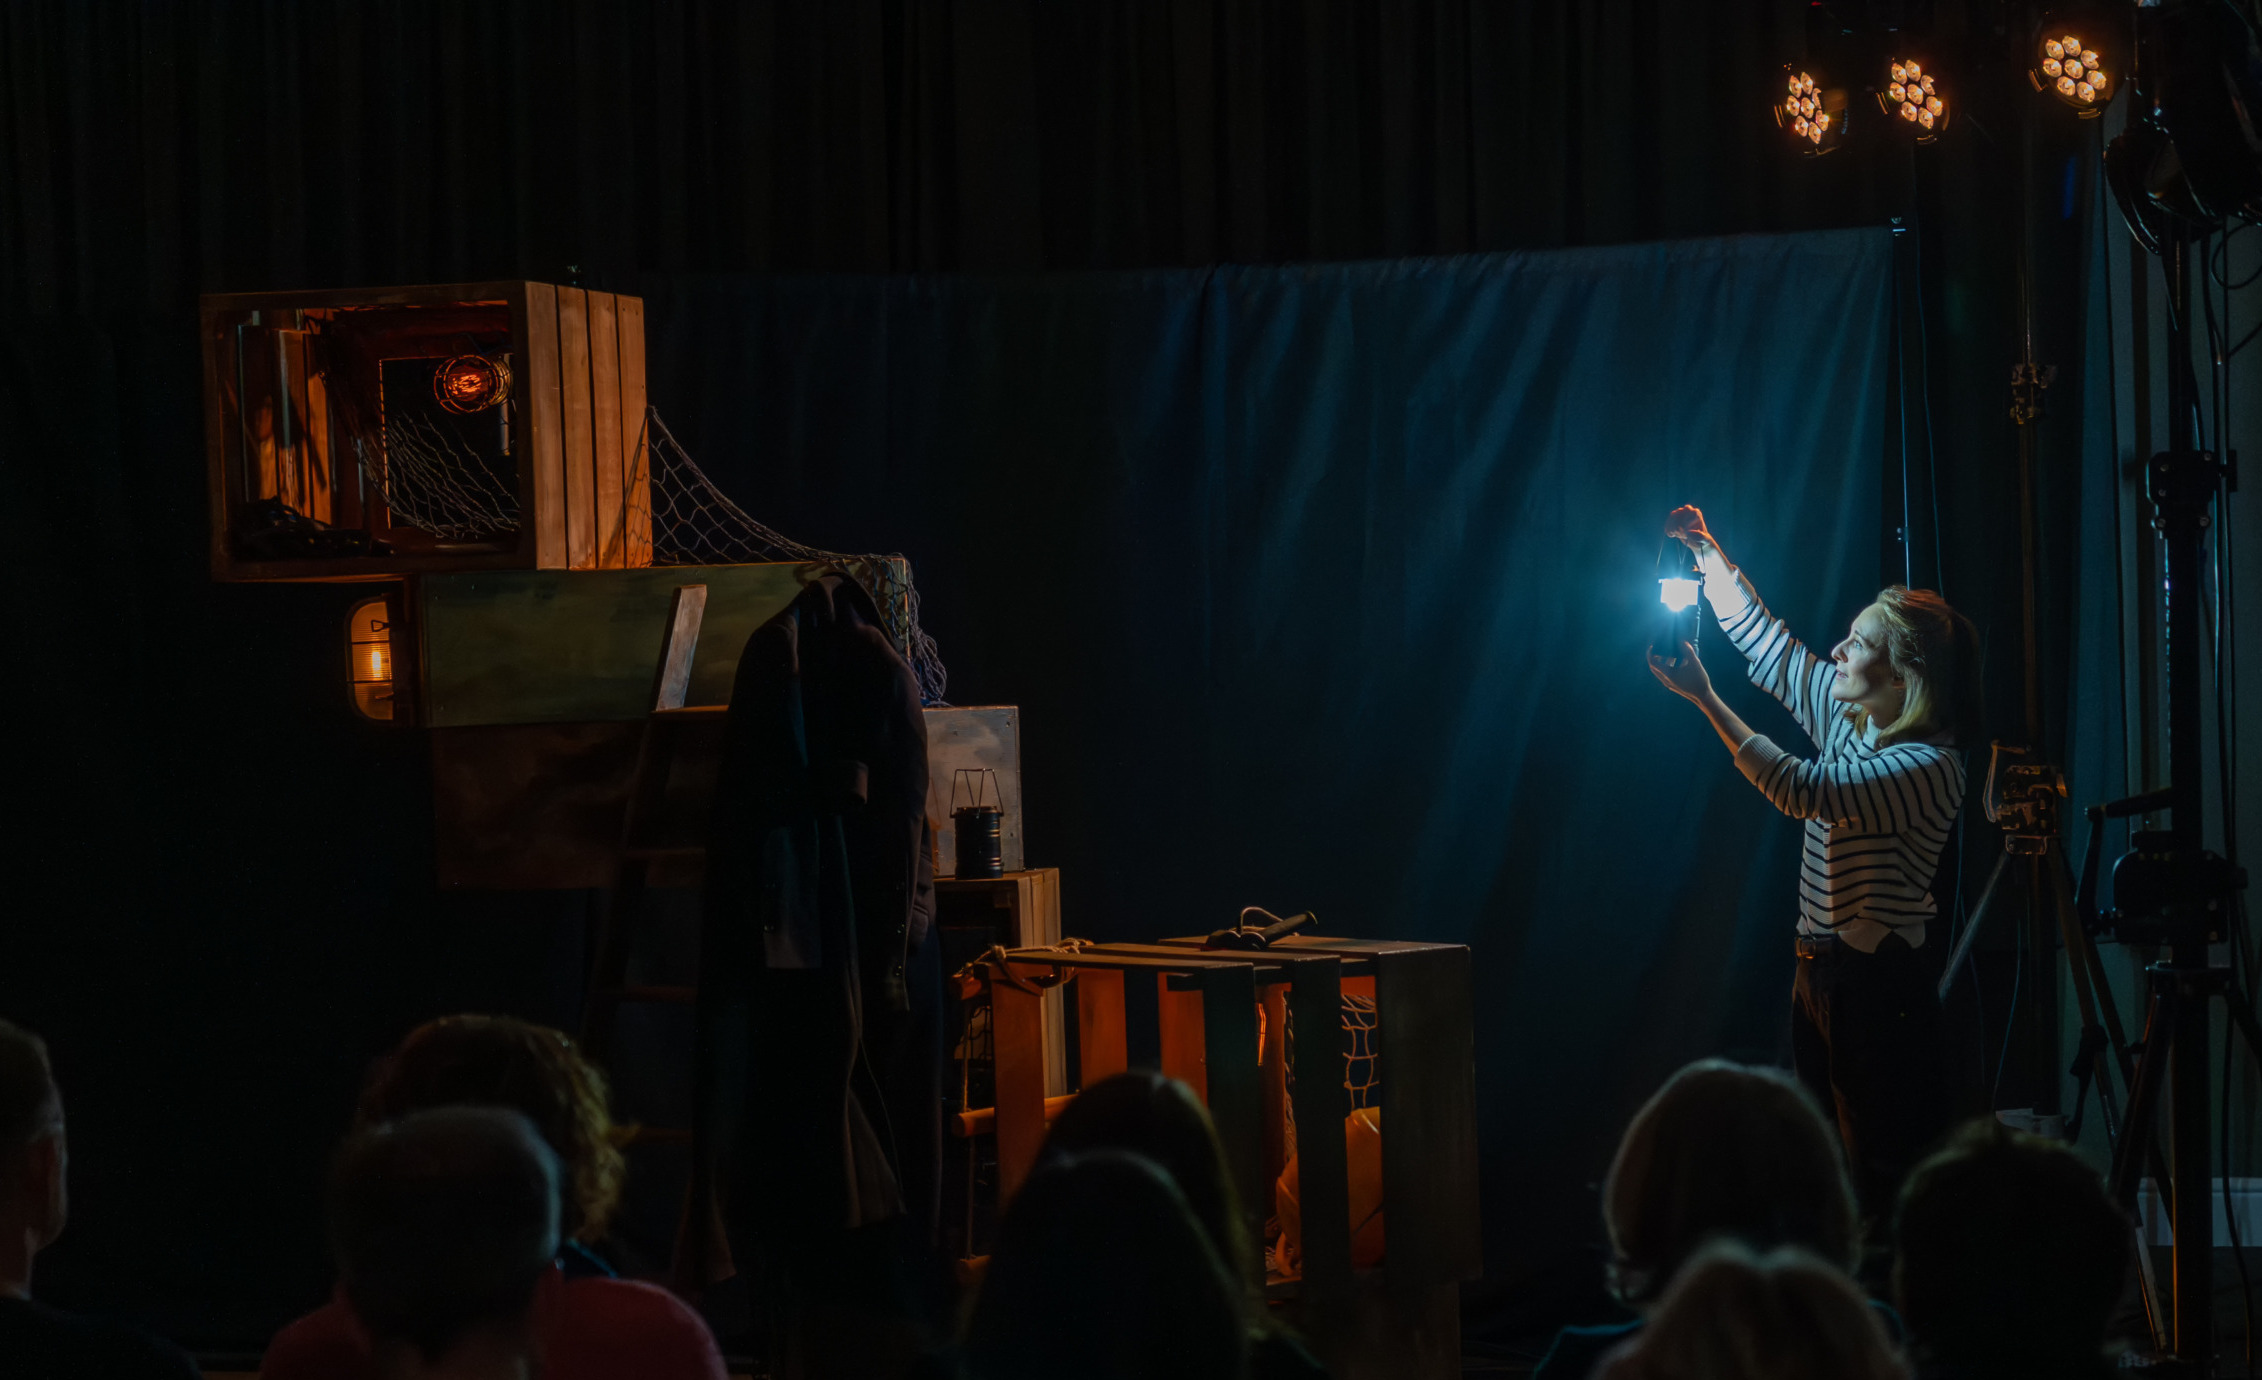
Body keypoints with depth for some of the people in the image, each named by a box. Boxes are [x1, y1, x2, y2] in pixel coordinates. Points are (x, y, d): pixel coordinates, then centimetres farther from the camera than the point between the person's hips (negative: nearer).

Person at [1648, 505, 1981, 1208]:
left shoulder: (1931, 767, -17)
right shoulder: (1846, 716, 8)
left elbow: (1803, 790, -24)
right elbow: (1766, 641, 17)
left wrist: (1706, 699, -21)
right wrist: (1708, 551, 9)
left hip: (1880, 991, -9)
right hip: (1819, 975, 9)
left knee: (1890, 1174, -7)